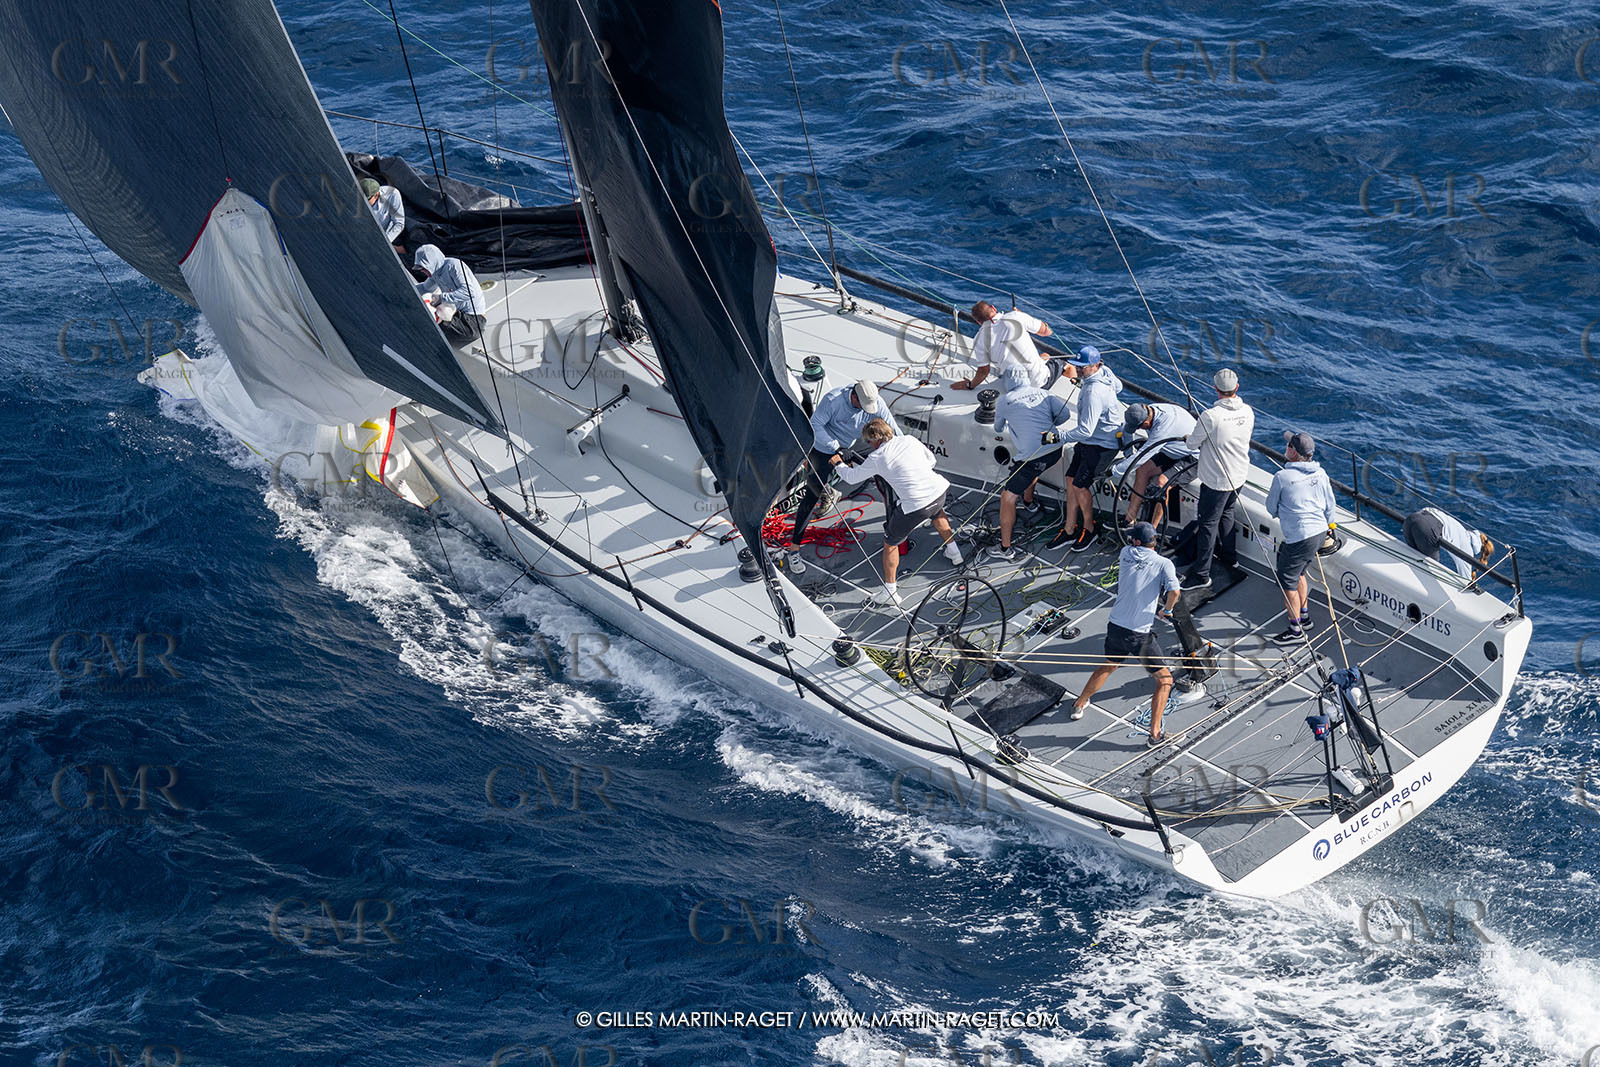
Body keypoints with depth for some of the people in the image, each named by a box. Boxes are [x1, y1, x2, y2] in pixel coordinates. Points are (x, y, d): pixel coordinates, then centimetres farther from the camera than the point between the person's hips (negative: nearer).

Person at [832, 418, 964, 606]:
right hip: (940, 490, 6)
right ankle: (953, 552, 56)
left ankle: (890, 591, 16)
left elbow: (853, 476, 10)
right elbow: (931, 460, 20)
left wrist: (839, 464, 28)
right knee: (936, 512, 43)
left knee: (890, 541, 13)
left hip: (916, 505, -6)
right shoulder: (909, 440, 8)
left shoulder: (877, 458, -4)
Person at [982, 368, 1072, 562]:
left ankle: (1005, 549, 1)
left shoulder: (1004, 401, 1)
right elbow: (1064, 413, 3)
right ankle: (1028, 501, 65)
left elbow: (998, 428, 18)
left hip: (1033, 456, -6)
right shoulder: (1041, 393, 11)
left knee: (1008, 497, 2)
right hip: (1055, 451, 6)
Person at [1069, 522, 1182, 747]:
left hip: (1115, 627, 5)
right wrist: (1167, 610, -4)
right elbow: (1174, 591, -23)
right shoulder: (1164, 563, -10)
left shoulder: (1126, 554, 2)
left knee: (1109, 665, 32)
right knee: (1165, 680, 8)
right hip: (1141, 634, -5)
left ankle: (1079, 704, 46)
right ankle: (1155, 734, 1)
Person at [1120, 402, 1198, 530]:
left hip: (1193, 458, -9)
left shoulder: (1165, 422, -37)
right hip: (1173, 453, 9)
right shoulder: (1148, 410, -12)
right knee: (1142, 470, -7)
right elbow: (1125, 425, 11)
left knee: (1161, 482, -28)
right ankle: (1130, 519, -2)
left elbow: (1143, 455, -35)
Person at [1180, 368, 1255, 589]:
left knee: (1208, 523, 3)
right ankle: (1229, 555, 45)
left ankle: (1201, 573, 9)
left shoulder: (1210, 416, -27)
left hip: (1216, 480, -7)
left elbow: (1191, 444, -14)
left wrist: (1191, 440, 10)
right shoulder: (1247, 411, -7)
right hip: (1239, 476, 7)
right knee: (1226, 513, 28)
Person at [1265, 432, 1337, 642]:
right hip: (1320, 531, 8)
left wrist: (1282, 513, 20)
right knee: (1298, 573, 26)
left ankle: (1295, 629, 15)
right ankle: (1304, 617, 36)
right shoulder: (1320, 473, 2)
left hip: (1300, 538, -8)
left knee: (1287, 582, 6)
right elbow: (1330, 505, 13)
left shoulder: (1282, 477, -17)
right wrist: (1327, 527, 29)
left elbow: (1271, 509, -3)